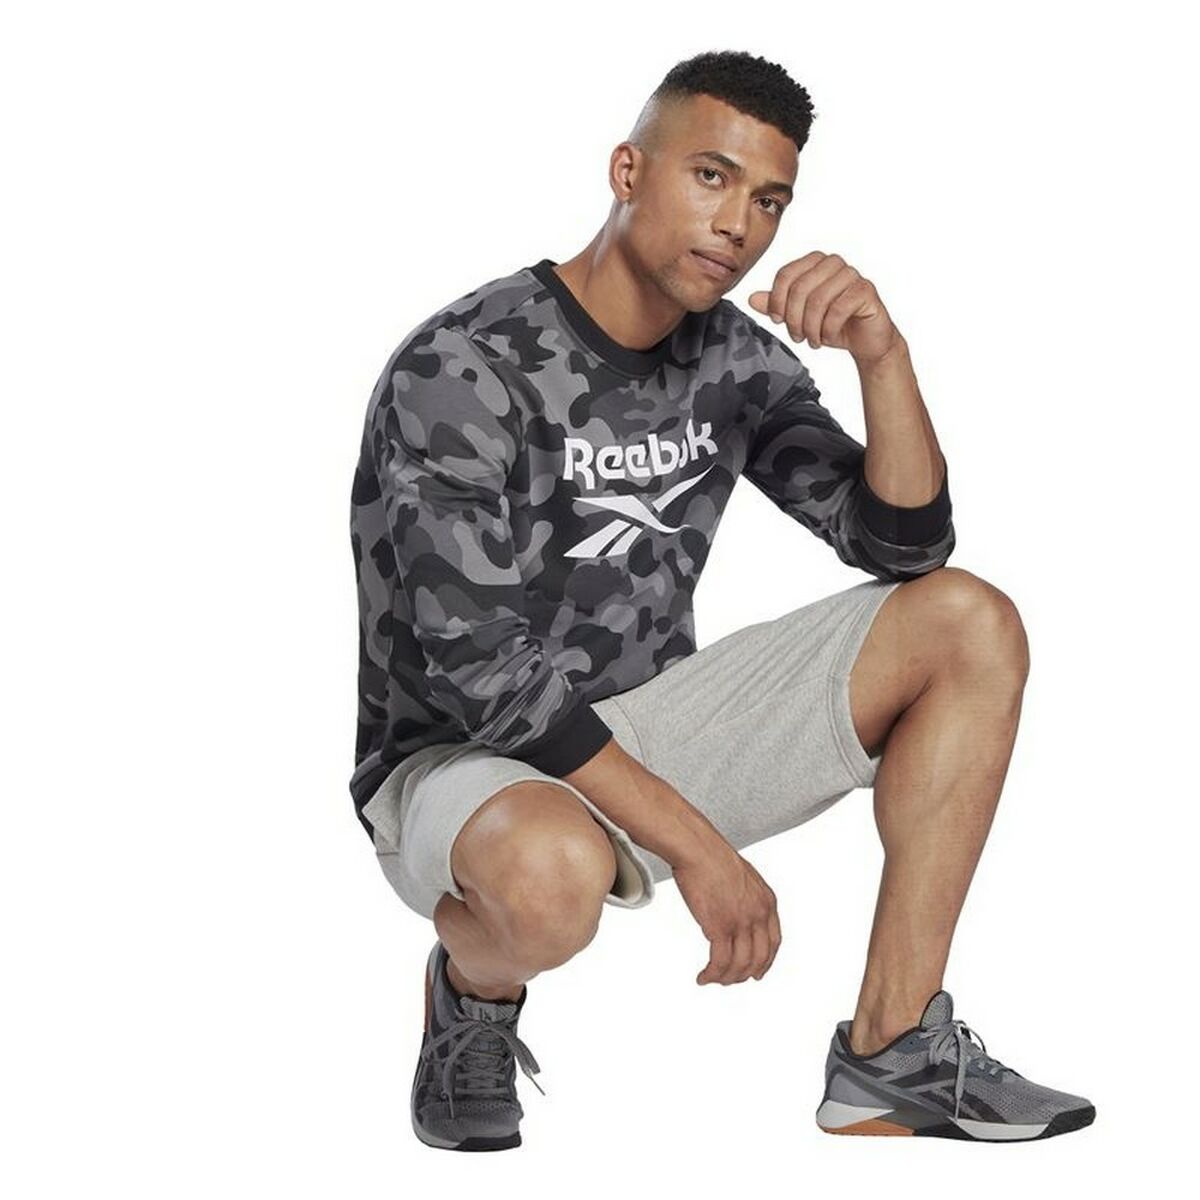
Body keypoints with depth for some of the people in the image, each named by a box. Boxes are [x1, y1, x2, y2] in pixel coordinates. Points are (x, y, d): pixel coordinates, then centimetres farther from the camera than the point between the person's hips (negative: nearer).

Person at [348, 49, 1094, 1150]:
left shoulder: (736, 359, 3)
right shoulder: (461, 368, -19)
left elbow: (905, 545, -1)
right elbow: (482, 668, -24)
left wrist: (883, 356, -18)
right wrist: (696, 844, -24)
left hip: (644, 729, 7)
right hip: (462, 761, -7)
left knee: (972, 627, -5)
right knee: (554, 873, -44)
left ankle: (891, 1058, -8)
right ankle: (473, 985, -3)